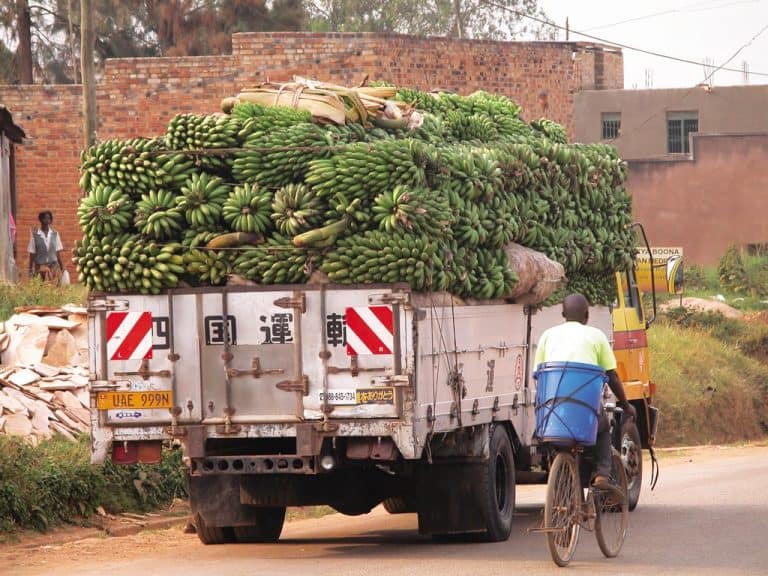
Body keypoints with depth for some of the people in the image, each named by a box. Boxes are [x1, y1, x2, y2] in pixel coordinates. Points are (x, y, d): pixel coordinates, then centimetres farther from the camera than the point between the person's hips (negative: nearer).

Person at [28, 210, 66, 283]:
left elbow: (58, 253, 12)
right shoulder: (35, 235, 1)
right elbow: (32, 254, 3)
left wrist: (62, 268, 9)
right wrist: (30, 270, 2)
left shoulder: (55, 234, 9)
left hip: (54, 266, 2)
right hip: (40, 267, -2)